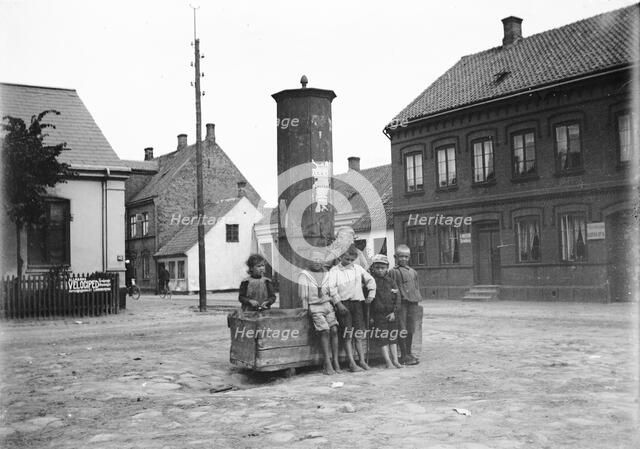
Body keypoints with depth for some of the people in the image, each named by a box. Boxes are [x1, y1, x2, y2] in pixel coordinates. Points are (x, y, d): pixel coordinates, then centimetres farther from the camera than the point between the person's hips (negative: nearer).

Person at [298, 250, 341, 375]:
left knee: (334, 330, -15)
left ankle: (336, 363, -12)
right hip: (314, 307, -3)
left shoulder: (326, 274, 14)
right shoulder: (304, 275, 4)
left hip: (327, 305, 4)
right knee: (325, 331, -20)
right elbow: (303, 296, 0)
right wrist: (305, 310, -6)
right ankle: (327, 365, -19)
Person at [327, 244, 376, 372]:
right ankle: (352, 363, -3)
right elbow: (332, 288, -8)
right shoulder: (334, 271, 0)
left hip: (357, 302, 4)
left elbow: (370, 280, 19)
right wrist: (338, 303, -16)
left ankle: (362, 360, 11)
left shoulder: (358, 269, 11)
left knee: (358, 334, 5)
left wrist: (371, 294, 8)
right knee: (347, 335, -5)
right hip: (343, 303, -3)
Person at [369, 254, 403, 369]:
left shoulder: (390, 281, 7)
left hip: (391, 314, 4)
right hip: (379, 314, -3)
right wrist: (369, 315, -4)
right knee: (383, 338, -4)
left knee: (393, 337, 7)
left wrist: (394, 312, -6)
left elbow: (397, 297, 4)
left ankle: (395, 360, 13)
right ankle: (388, 362, -3)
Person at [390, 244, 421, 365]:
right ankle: (404, 356, 1)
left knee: (411, 329, 10)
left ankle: (409, 353, 21)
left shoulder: (413, 272, 16)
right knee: (402, 330, -4)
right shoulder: (394, 272, -1)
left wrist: (417, 298, 12)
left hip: (412, 303, 5)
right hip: (401, 302, -5)